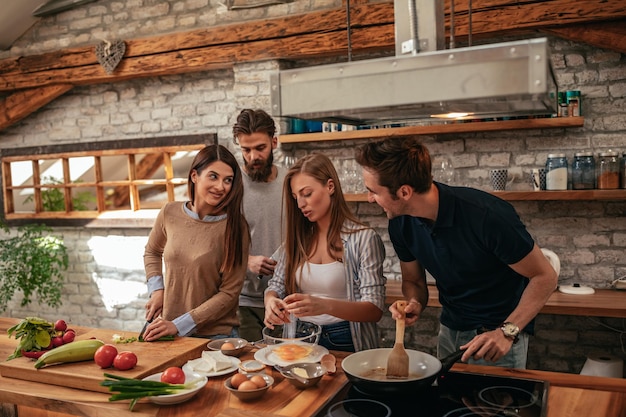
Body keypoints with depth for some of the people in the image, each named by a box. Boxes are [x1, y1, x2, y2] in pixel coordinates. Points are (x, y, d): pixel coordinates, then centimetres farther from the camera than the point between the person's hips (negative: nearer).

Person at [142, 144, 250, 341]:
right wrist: (156, 290, 1)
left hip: (216, 334, -3)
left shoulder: (235, 226, -15)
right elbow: (152, 252, 16)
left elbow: (229, 292, -14)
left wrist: (179, 325, -16)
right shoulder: (170, 213, -5)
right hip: (169, 332, 3)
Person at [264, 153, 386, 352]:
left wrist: (326, 306, -27)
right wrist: (271, 301, -11)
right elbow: (277, 285, 13)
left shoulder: (363, 238, -6)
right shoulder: (296, 238, 9)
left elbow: (375, 309, -10)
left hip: (345, 343, -3)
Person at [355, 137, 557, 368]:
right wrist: (414, 305, -18)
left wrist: (507, 332, -28)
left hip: (499, 334, -5)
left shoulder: (488, 216, -30)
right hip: (449, 331, 6)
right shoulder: (401, 224, -11)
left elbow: (545, 277, -19)